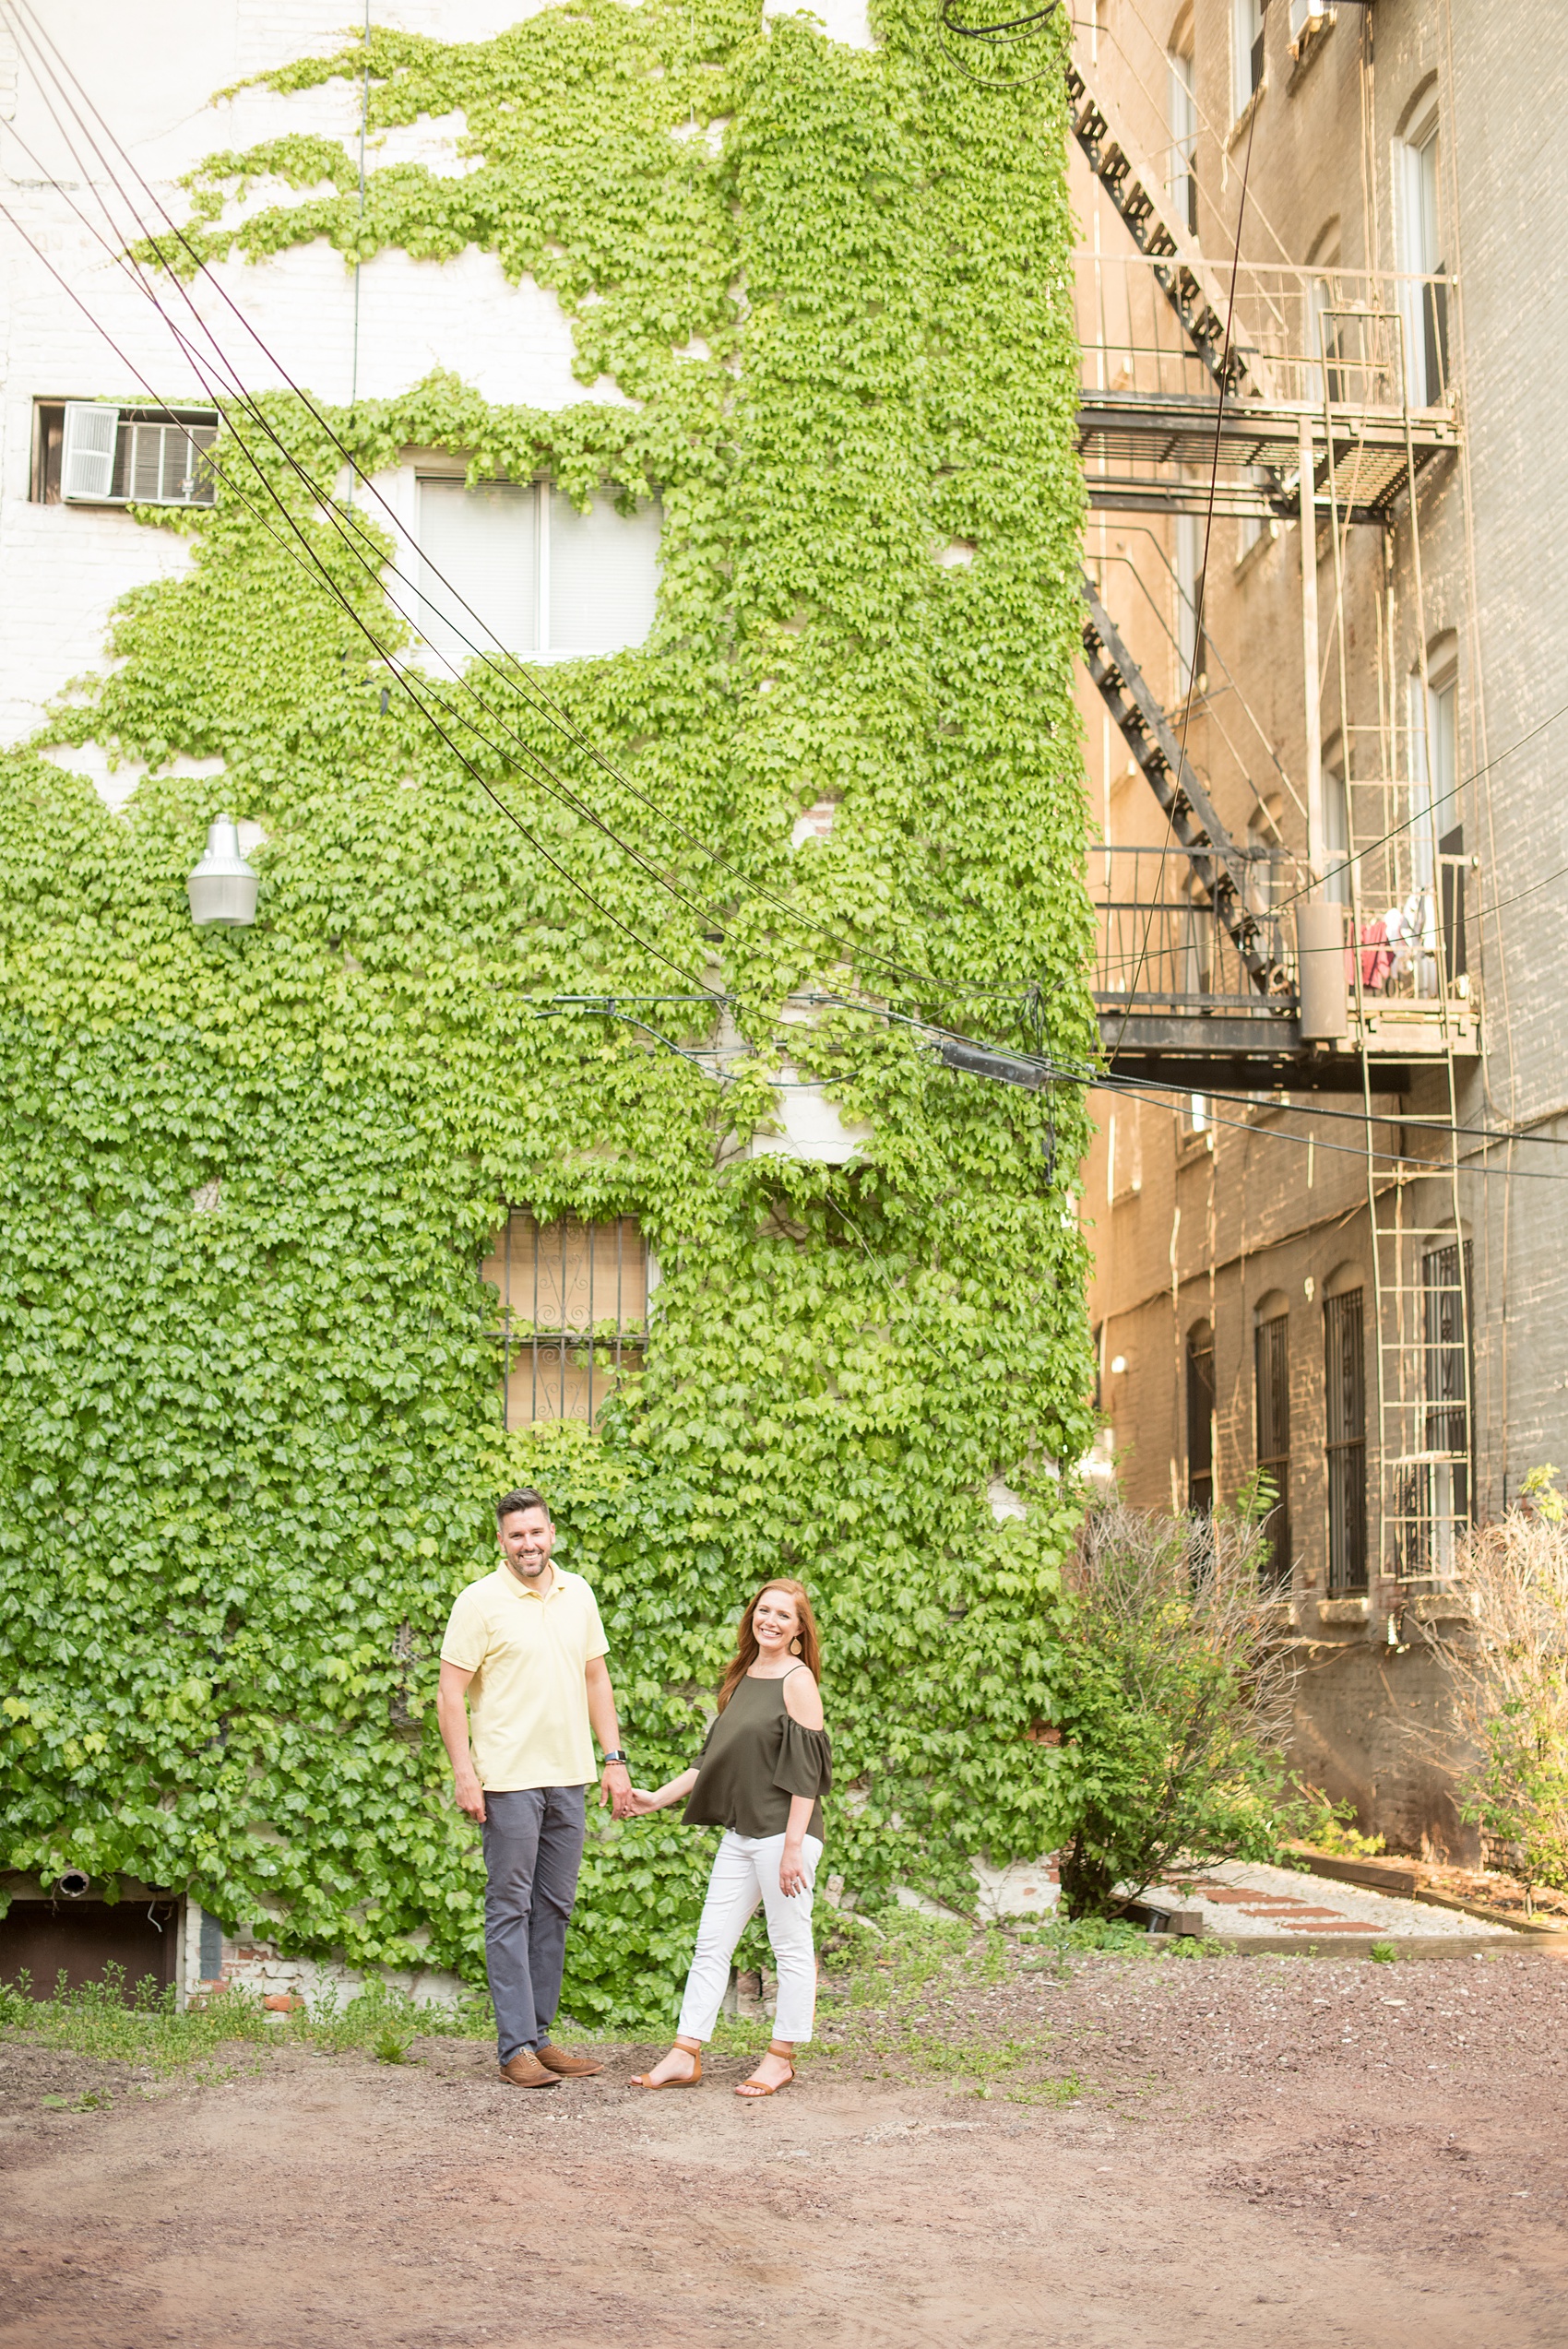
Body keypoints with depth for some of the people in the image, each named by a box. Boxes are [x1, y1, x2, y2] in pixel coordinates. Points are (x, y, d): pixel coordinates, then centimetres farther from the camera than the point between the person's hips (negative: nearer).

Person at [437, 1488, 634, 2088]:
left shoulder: (577, 1594, 9)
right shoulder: (480, 1601, -7)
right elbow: (450, 1695, -8)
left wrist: (614, 1759, 10)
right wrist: (464, 1774, -15)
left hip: (570, 1778, 6)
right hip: (510, 1781, -5)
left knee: (554, 1908, 10)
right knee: (510, 1910, -2)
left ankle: (540, 2035, 19)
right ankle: (516, 2047, 1)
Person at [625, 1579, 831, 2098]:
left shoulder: (798, 1680, -8)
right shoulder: (743, 1679, 14)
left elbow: (806, 1771, -13)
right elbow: (714, 1757, 21)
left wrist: (793, 1846, -17)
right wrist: (658, 1799, 18)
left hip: (784, 1831, -8)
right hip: (739, 1833, 8)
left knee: (791, 1946, 3)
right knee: (711, 1943, 7)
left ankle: (781, 2057, 13)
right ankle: (685, 2056, 11)